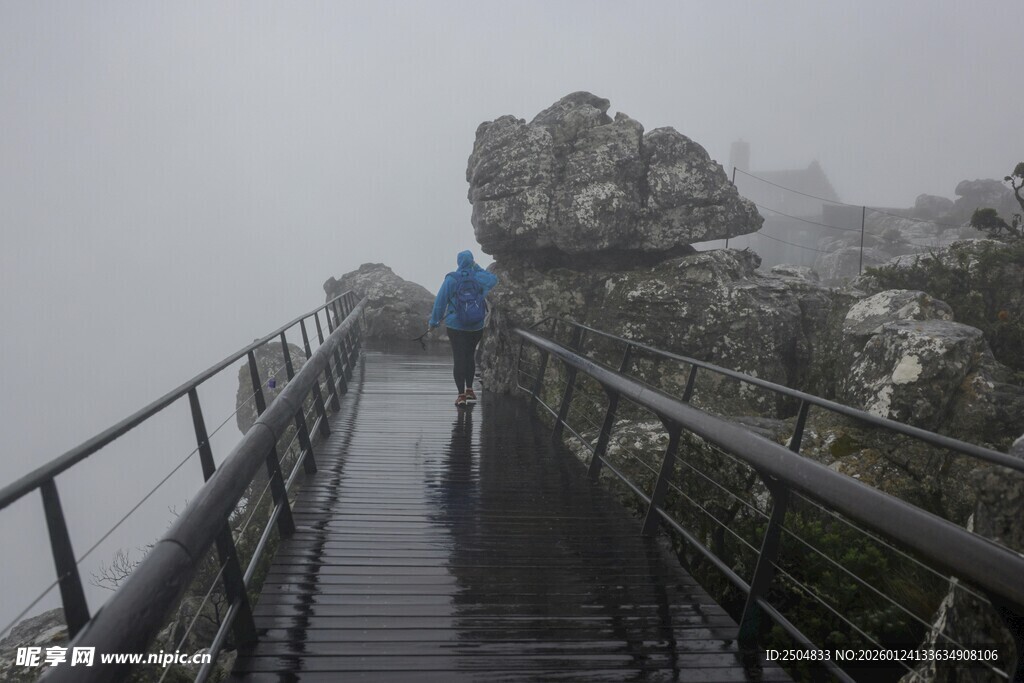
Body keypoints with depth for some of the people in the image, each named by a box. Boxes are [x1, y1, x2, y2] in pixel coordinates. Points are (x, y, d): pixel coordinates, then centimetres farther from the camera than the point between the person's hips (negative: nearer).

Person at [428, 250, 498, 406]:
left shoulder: (451, 279, -8)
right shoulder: (480, 277, -5)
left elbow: (440, 301, -6)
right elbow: (494, 279, 13)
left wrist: (434, 321, 3)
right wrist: (478, 268, 13)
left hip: (455, 326, -2)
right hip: (477, 327, 2)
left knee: (459, 358, 0)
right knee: (470, 355, 19)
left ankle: (461, 395, -3)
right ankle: (469, 390, 27)